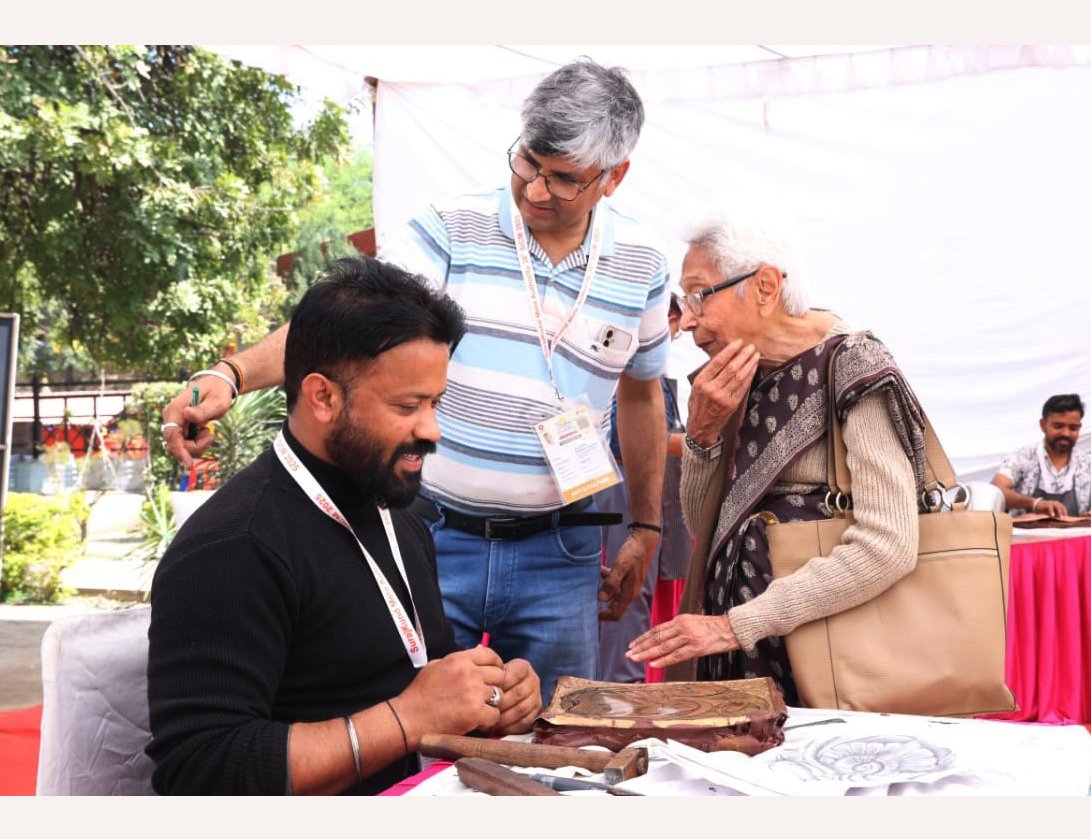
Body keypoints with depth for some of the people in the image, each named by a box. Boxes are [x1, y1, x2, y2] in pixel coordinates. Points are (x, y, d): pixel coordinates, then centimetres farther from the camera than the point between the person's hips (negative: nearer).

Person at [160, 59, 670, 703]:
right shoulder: (452, 230, -4)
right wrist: (232, 374, -30)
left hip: (558, 553, 2)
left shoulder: (642, 266, 4)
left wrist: (646, 529, 17)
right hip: (435, 535, -1)